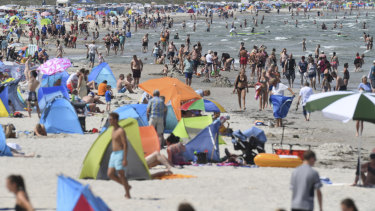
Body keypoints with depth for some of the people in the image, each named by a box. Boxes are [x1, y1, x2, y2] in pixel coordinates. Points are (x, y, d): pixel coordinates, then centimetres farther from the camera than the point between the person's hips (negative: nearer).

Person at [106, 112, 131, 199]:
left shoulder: (121, 131, -15)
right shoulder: (113, 130, 14)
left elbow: (125, 145, -18)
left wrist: (125, 159, -22)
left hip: (120, 154, -9)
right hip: (114, 154, 9)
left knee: (121, 174, -7)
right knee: (110, 174, 4)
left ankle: (127, 194, 3)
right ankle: (127, 186, 18)